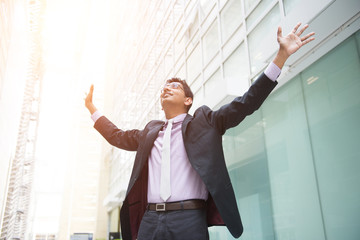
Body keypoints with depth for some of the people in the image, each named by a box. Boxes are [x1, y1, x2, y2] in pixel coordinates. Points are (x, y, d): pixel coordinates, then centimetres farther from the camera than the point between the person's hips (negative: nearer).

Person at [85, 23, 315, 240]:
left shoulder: (204, 122, 8)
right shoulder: (150, 131, 21)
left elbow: (246, 103, 1)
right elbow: (117, 136, 33)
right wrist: (91, 107, 36)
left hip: (189, 220, -4)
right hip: (149, 220, 4)